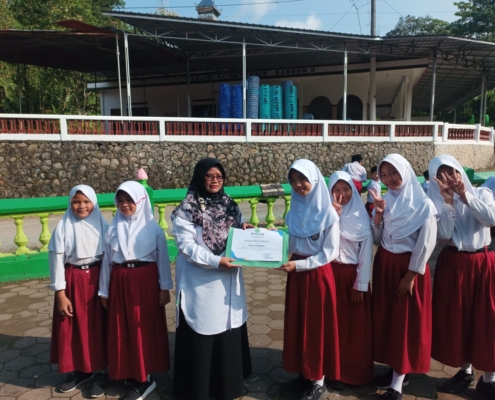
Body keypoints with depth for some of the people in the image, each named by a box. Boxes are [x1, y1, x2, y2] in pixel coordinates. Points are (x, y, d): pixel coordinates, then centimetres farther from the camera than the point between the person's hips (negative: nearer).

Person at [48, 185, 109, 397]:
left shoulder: (102, 225, -4)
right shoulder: (63, 228, -5)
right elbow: (56, 260, -3)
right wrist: (60, 292, -5)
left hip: (98, 279, 0)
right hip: (73, 281, 1)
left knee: (99, 326, 7)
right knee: (74, 327, 11)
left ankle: (101, 372, 23)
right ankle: (80, 370, 31)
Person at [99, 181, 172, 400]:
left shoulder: (153, 228, -4)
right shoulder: (113, 228, 4)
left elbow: (162, 257, -1)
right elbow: (107, 259, 8)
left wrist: (165, 287, -3)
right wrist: (104, 290, 10)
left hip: (146, 281, -3)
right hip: (120, 282, 3)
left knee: (146, 328, 4)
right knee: (123, 330, 9)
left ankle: (144, 377, 19)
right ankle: (133, 375, 25)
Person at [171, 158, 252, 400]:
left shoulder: (229, 206, 8)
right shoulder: (187, 210, -9)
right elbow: (186, 245, -15)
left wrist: (244, 229, -6)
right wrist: (216, 261, -25)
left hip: (229, 281, 6)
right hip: (200, 283, -5)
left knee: (230, 332, 13)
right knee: (202, 334, 4)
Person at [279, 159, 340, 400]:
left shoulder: (328, 213, -13)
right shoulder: (295, 210, 3)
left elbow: (330, 253, -13)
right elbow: (292, 245, 10)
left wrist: (299, 265, -19)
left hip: (318, 275, -6)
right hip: (296, 274, 6)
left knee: (318, 327, 7)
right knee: (297, 325, 13)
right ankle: (304, 374, 31)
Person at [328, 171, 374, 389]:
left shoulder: (361, 218, -5)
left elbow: (366, 253, -5)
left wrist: (360, 285, -7)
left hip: (353, 275, -1)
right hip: (331, 274, 1)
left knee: (355, 325, 8)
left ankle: (355, 371, 25)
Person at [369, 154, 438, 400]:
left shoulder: (423, 204, -12)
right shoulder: (385, 201, 3)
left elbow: (425, 244, -13)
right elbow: (377, 240, 4)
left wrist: (410, 276, -14)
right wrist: (378, 216, -12)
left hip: (409, 267, -6)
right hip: (384, 265, 6)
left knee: (406, 320, 3)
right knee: (385, 317, 12)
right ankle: (396, 369, 29)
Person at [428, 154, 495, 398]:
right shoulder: (437, 202, -2)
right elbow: (444, 235, -14)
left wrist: (465, 195, -18)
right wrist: (448, 201, -19)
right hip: (452, 265, 1)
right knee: (456, 318, 8)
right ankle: (465, 370, 28)